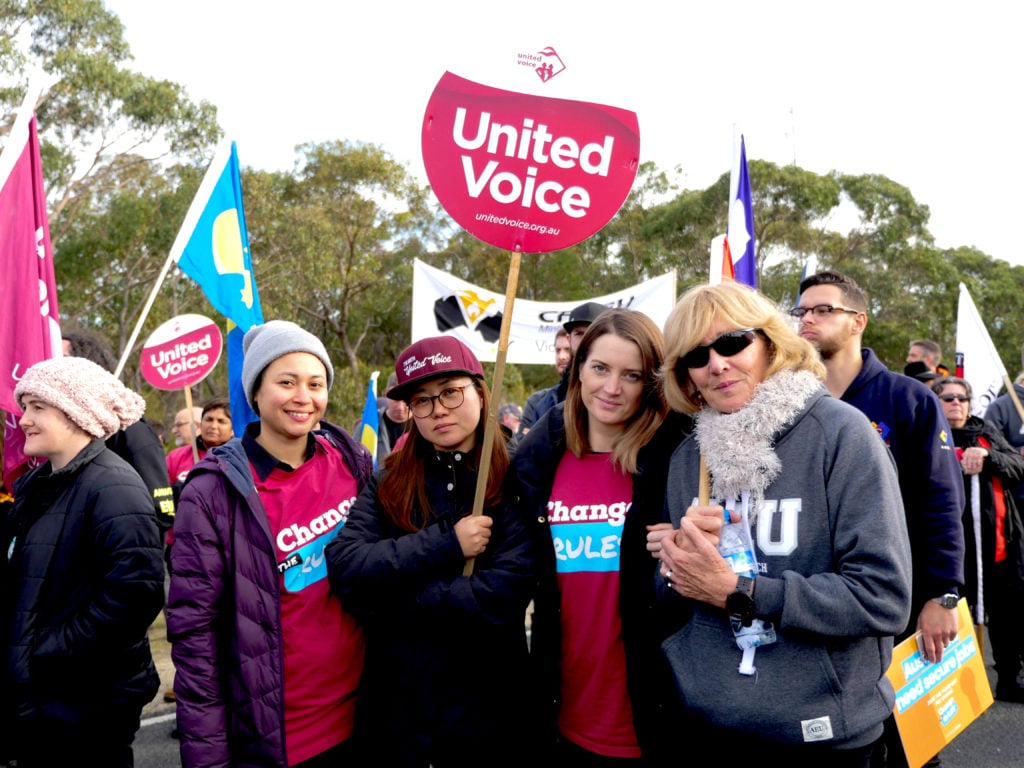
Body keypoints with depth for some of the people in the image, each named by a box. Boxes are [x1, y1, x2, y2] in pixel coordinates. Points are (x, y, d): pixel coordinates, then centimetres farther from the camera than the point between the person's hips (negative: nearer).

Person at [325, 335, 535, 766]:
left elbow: (500, 598, -21)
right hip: (394, 708, 3)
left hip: (485, 714, -2)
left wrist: (384, 593, -14)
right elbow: (344, 568, -13)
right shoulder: (389, 481, 0)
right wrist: (445, 542, -20)